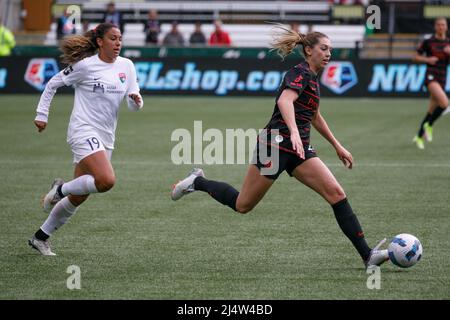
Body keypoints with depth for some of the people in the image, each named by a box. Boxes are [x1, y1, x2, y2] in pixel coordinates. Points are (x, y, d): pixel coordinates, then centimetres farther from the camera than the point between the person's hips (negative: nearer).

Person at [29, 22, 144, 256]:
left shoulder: (126, 66, 8)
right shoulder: (85, 65, -6)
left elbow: (133, 105, 9)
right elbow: (53, 84, 5)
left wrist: (136, 100, -14)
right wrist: (41, 114, 3)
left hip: (105, 138, 6)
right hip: (84, 131, -6)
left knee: (77, 198, 6)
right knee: (106, 181, -28)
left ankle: (41, 237, 21)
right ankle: (61, 189, -4)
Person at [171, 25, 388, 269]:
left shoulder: (312, 77, 17)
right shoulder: (300, 73, -11)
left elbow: (315, 117, 33)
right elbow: (285, 101, -32)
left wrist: (338, 147, 35)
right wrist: (294, 132, -47)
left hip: (299, 150, 8)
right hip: (276, 144, -8)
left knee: (336, 193, -10)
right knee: (242, 205, 3)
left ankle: (367, 255, -14)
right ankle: (197, 182, 29)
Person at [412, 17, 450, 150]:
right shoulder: (428, 42, -2)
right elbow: (416, 57, 6)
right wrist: (427, 59, -11)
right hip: (431, 75, -5)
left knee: (432, 111, 9)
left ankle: (419, 137, 25)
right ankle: (429, 126, -7)